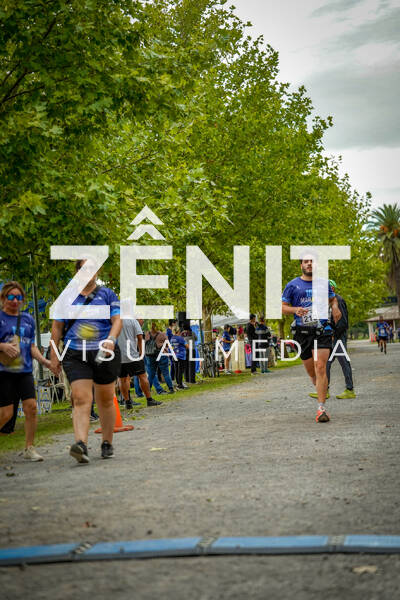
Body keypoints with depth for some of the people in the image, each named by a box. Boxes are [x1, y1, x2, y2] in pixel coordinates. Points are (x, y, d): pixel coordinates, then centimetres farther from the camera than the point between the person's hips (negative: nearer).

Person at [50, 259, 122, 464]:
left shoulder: (107, 294, 7)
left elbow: (117, 320, -2)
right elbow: (57, 327, 13)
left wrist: (111, 339, -21)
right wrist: (54, 355, 7)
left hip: (104, 354, 0)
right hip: (76, 356, 0)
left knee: (105, 400, 8)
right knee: (81, 399, -15)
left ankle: (107, 443, 21)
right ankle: (81, 444, -27)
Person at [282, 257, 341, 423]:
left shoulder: (323, 283, 11)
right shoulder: (292, 285, 5)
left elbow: (332, 299, 27)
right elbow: (283, 307, 5)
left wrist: (335, 307, 4)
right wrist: (295, 310, -16)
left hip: (322, 330, -1)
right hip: (303, 332, 1)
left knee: (320, 368, -15)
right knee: (311, 371, 8)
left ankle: (321, 408, -15)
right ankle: (322, 390, 39)